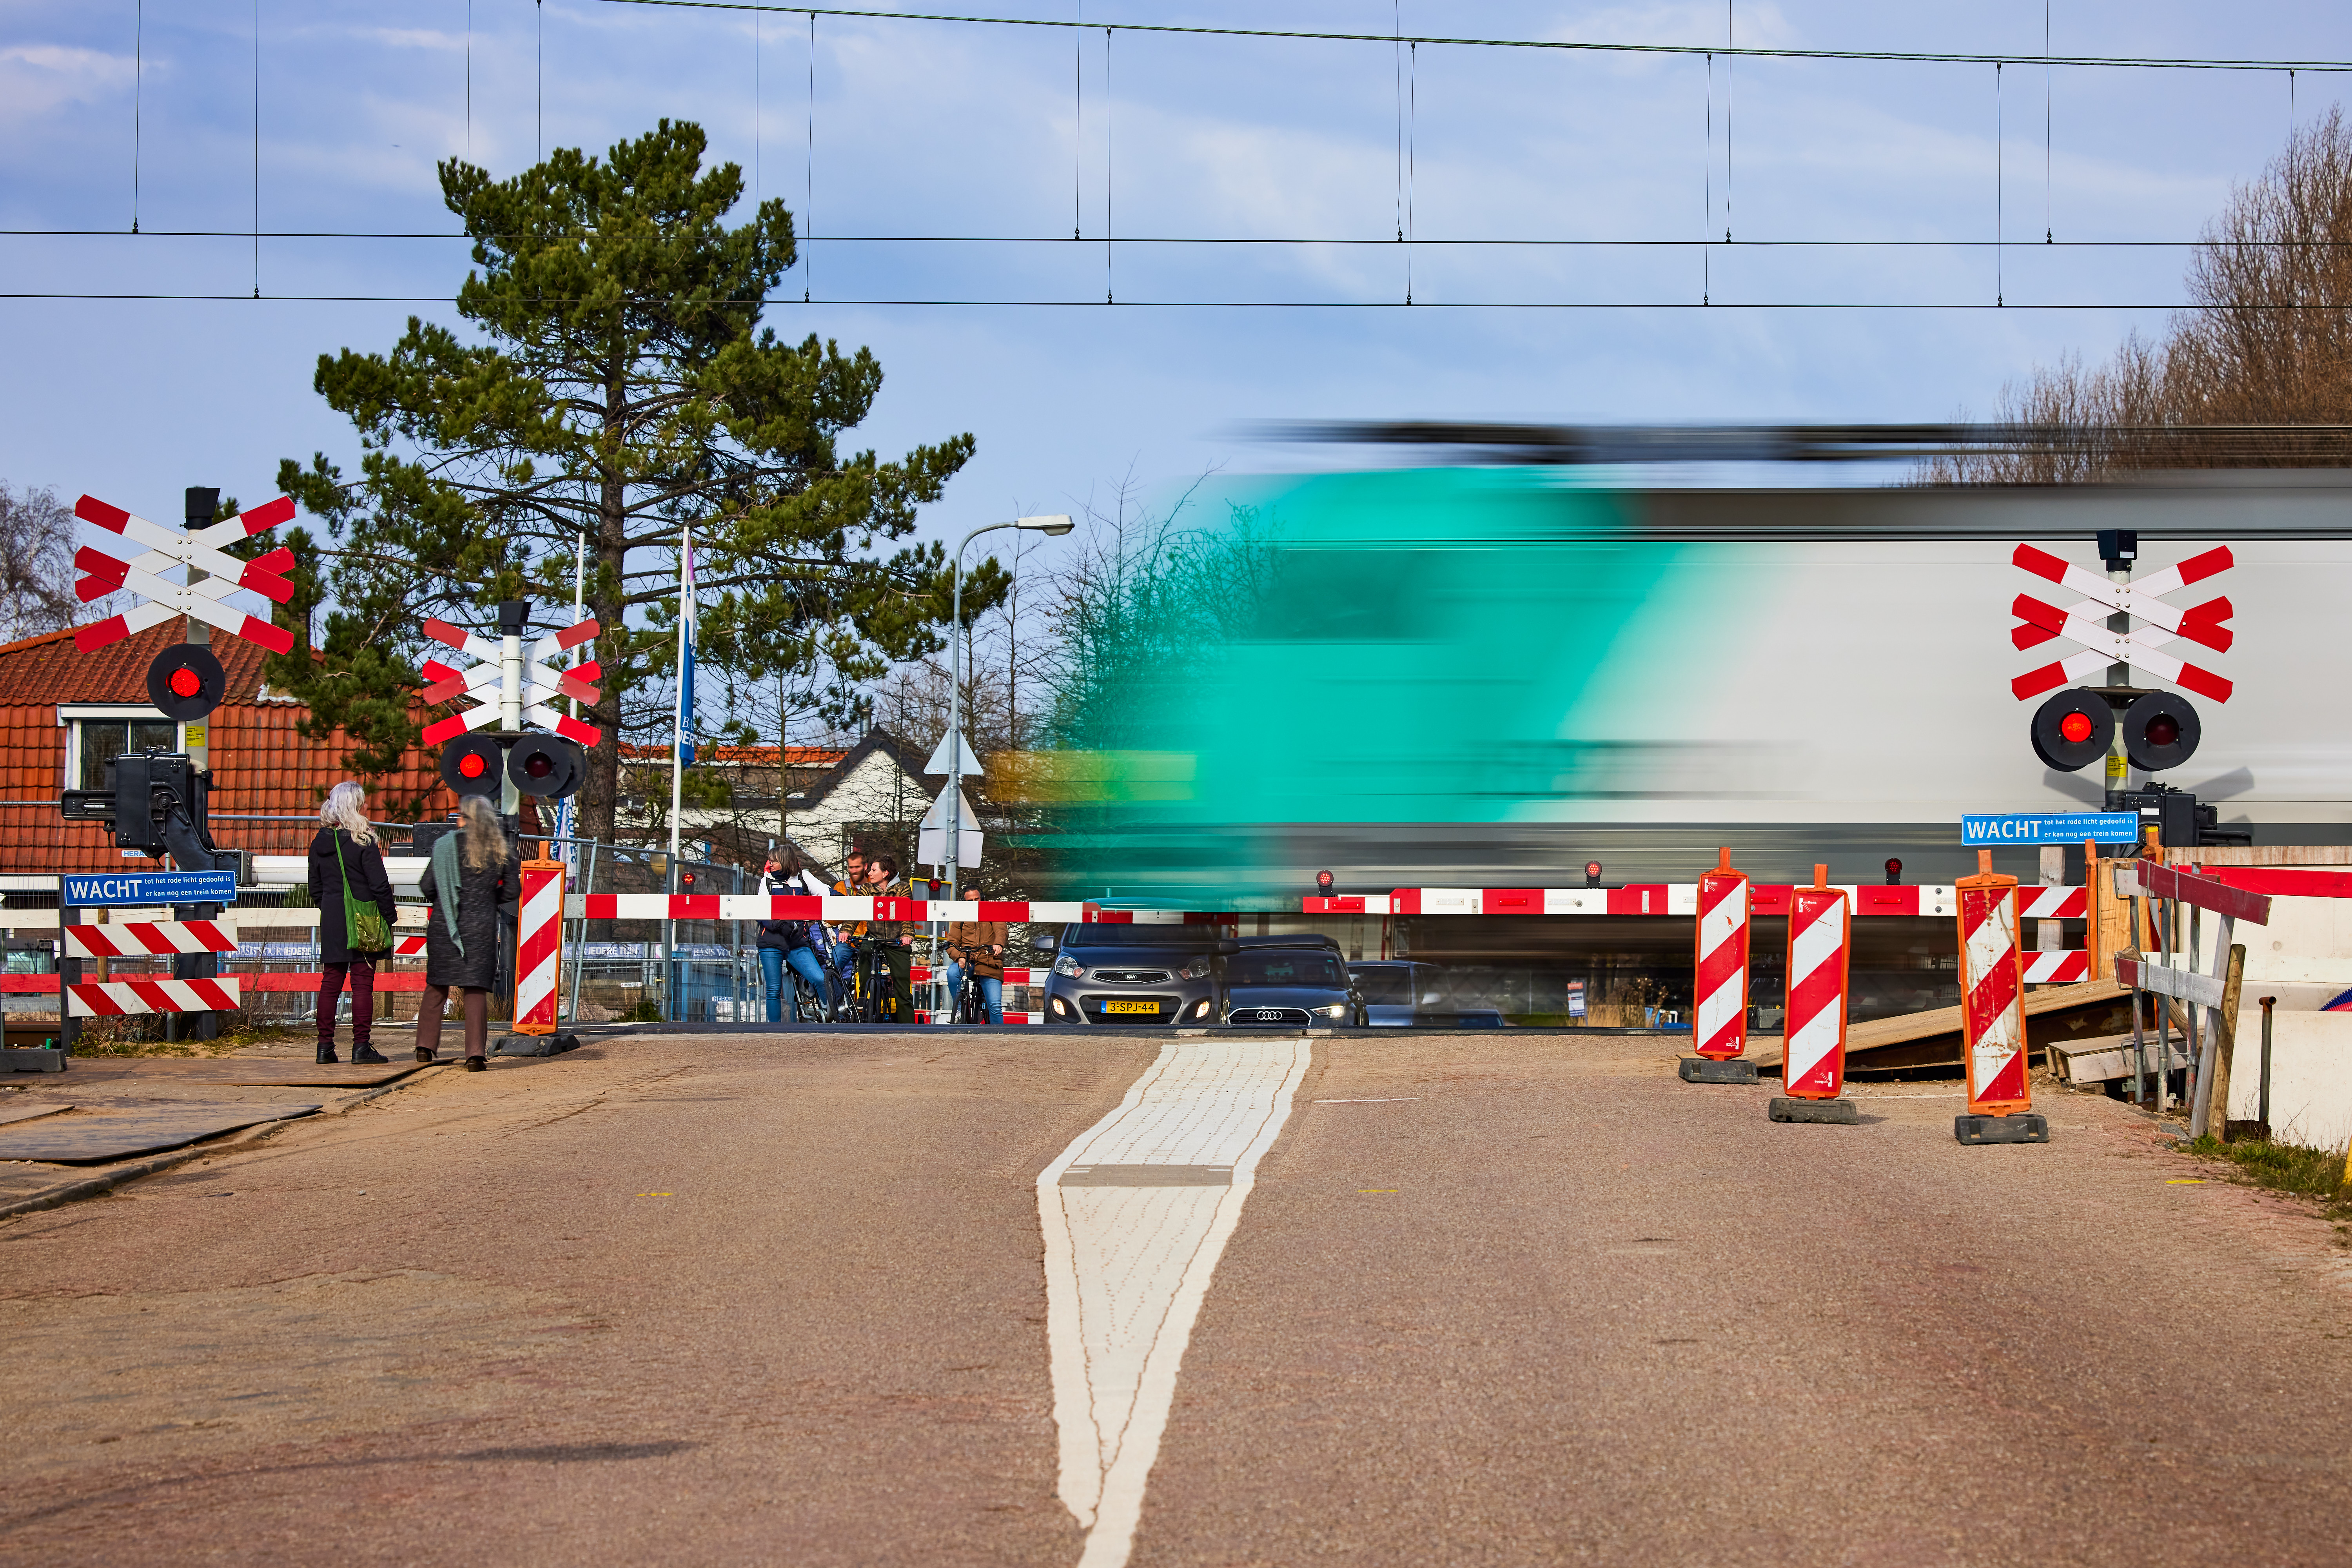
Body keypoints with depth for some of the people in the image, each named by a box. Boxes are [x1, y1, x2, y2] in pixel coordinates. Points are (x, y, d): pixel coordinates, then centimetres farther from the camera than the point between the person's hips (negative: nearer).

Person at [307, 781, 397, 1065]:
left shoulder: (319, 843, 6)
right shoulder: (363, 843, -12)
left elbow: (315, 888, 12)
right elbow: (380, 885, -12)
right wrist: (389, 918, -3)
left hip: (332, 924, 5)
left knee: (330, 982, 9)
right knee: (362, 982, -3)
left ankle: (325, 1046, 9)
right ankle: (361, 1045, -4)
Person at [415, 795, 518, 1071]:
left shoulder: (445, 845, -4)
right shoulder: (500, 850, 2)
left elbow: (426, 886, -4)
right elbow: (513, 890, 6)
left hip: (444, 924, 0)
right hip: (481, 927, 0)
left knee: (436, 986, 12)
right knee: (476, 989, 1)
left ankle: (425, 1045, 16)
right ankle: (476, 1053, -7)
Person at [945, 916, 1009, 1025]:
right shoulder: (960, 921, 13)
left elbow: (1001, 929, -11)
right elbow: (952, 943, 5)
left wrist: (999, 944, -36)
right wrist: (959, 957, -18)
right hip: (967, 961, 1)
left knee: (995, 1006, -11)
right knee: (952, 973, -33)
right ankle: (960, 1010, -15)